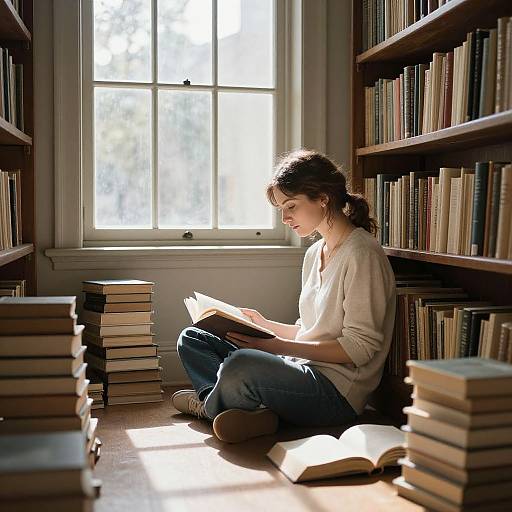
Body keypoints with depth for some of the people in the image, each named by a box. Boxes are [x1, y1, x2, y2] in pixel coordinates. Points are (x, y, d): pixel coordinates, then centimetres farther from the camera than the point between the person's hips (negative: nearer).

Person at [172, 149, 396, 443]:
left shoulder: (362, 254, -13)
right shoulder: (314, 254, 15)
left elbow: (360, 347, -17)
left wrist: (279, 346, -21)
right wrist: (265, 325, 5)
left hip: (338, 390, -9)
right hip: (303, 369, 9)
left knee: (241, 363, -35)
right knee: (191, 339, 8)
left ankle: (209, 407, -1)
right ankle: (256, 412, -13)